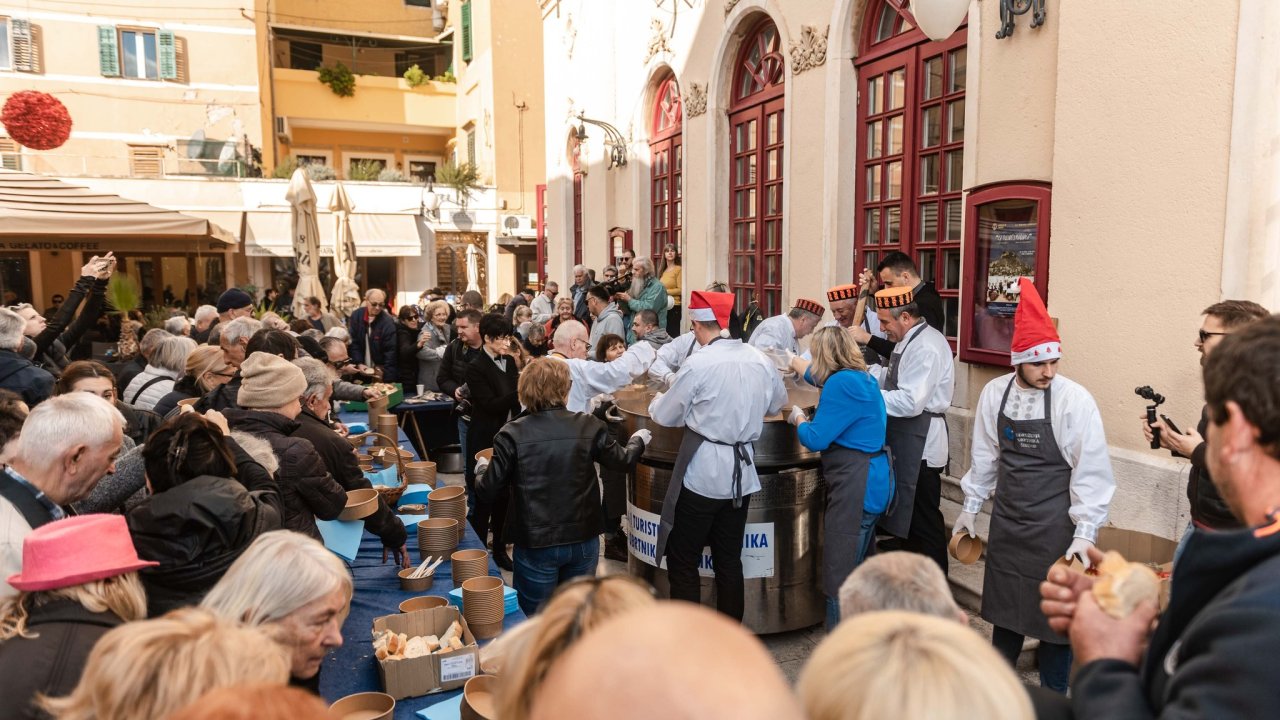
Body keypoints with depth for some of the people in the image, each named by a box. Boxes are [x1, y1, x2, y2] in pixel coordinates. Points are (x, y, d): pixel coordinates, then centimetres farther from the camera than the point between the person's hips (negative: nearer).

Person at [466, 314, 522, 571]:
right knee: (484, 498, 2)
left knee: (504, 496, 13)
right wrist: (521, 389, -30)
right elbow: (491, 404, -21)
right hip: (486, 440, -6)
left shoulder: (509, 362, 7)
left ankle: (500, 549, 26)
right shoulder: (476, 368, -13)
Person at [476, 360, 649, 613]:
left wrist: (481, 470, 14)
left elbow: (488, 494, -9)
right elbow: (623, 462, 9)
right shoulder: (589, 427, -8)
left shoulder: (512, 435, -14)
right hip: (583, 542, 2)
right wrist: (638, 441, 30)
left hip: (535, 545, -2)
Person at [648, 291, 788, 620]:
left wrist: (656, 401, 16)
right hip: (741, 473, 6)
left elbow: (666, 416, -6)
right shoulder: (761, 361, 0)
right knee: (729, 561, 16)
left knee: (683, 564, 7)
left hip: (702, 474, -6)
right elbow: (777, 405, 17)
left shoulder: (698, 364, -16)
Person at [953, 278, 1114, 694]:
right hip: (1008, 520, 4)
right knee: (1005, 603, 17)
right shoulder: (994, 394, -2)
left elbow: (1091, 470, -13)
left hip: (1054, 527, -4)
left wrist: (1085, 532, -14)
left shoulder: (1075, 401, -15)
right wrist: (971, 508, 14)